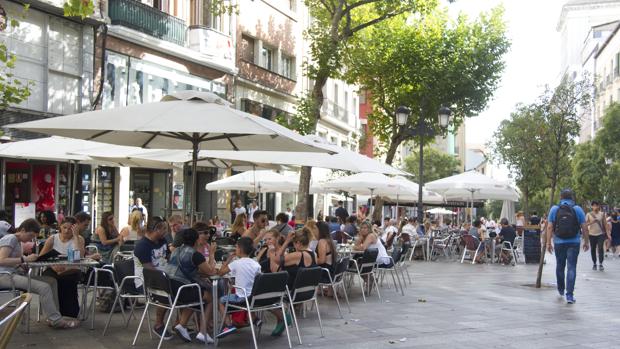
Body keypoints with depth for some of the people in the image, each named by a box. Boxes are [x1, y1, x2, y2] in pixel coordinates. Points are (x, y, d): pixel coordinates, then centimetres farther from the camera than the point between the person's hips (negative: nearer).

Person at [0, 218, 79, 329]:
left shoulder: (18, 241, 21)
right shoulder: (10, 239, -9)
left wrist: (27, 259, -4)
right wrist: (25, 259, -24)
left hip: (16, 274, 10)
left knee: (51, 281, -2)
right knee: (44, 287, -25)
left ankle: (54, 317, -4)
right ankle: (56, 320, -16)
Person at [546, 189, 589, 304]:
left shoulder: (554, 209, 1)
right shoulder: (578, 209, -1)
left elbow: (549, 227, -4)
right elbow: (584, 227, -3)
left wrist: (548, 242, 0)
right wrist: (586, 241, 7)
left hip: (559, 243, 1)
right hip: (574, 243, -1)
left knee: (560, 267, 17)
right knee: (571, 268, -1)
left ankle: (561, 290, 34)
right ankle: (569, 295, -7)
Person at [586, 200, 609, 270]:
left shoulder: (602, 214, 5)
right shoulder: (589, 214, 1)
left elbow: (605, 224, 7)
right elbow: (585, 224, -3)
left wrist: (608, 233, 1)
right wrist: (591, 222, -21)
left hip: (601, 234, 0)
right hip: (592, 234, 0)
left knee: (601, 248, -12)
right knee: (593, 249, 7)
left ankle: (601, 264, -9)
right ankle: (594, 264, 17)